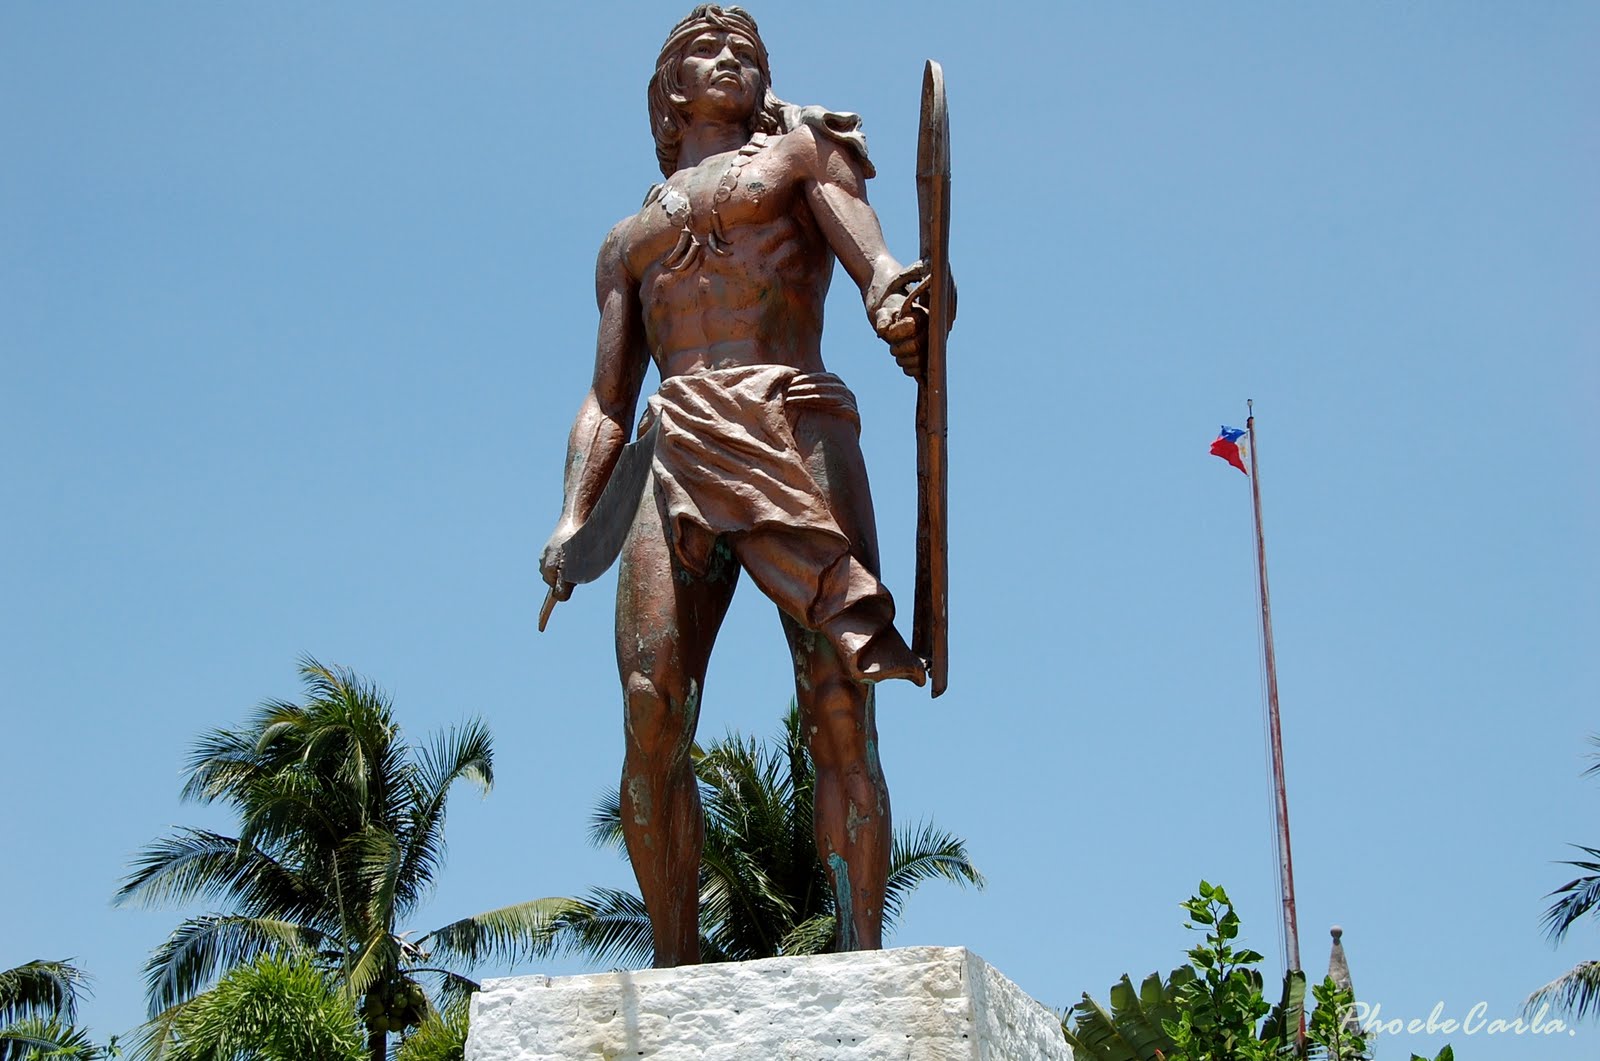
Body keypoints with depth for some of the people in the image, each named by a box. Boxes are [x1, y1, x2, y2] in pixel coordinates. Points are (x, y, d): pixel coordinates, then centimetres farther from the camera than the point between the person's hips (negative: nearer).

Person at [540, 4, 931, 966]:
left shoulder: (801, 148, 22)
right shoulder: (628, 241, 31)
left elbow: (873, 257, 2)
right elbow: (606, 402, 23)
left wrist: (894, 301, -23)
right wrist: (574, 516, 4)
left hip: (794, 426, -2)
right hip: (678, 450, 3)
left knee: (837, 708, -15)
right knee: (651, 710, -14)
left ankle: (862, 962, -19)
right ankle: (676, 973, -10)